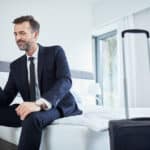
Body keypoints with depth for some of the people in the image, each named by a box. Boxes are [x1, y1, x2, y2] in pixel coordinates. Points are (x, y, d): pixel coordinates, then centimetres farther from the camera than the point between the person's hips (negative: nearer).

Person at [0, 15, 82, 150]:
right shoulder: (16, 65, 12)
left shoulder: (55, 52, -1)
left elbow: (65, 81, -18)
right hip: (33, 109, 5)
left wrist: (40, 103, -34)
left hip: (58, 107, -4)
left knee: (33, 117, -37)